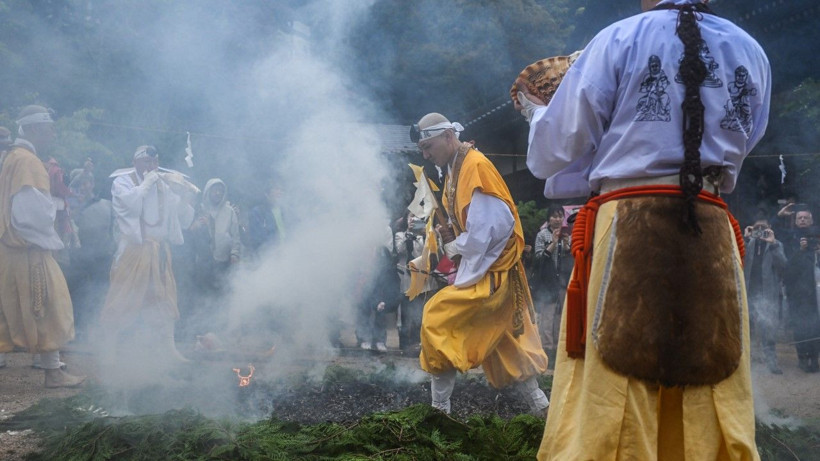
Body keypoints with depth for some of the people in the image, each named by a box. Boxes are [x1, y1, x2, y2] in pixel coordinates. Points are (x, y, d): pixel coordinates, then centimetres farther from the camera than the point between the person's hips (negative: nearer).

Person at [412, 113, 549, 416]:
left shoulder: (476, 166, -16)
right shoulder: (454, 171, 13)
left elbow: (490, 226, -23)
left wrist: (455, 247, -11)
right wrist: (451, 237, 0)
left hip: (492, 272, -10)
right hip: (482, 270, 10)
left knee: (437, 317, -13)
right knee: (506, 343, 13)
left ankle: (439, 408, -8)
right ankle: (540, 406, 19)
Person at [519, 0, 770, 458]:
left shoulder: (619, 39, 1)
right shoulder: (751, 52, 11)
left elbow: (557, 153, 4)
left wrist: (539, 113, 25)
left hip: (628, 230, -3)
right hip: (713, 235, 3)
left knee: (607, 413, -1)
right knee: (718, 417, 8)